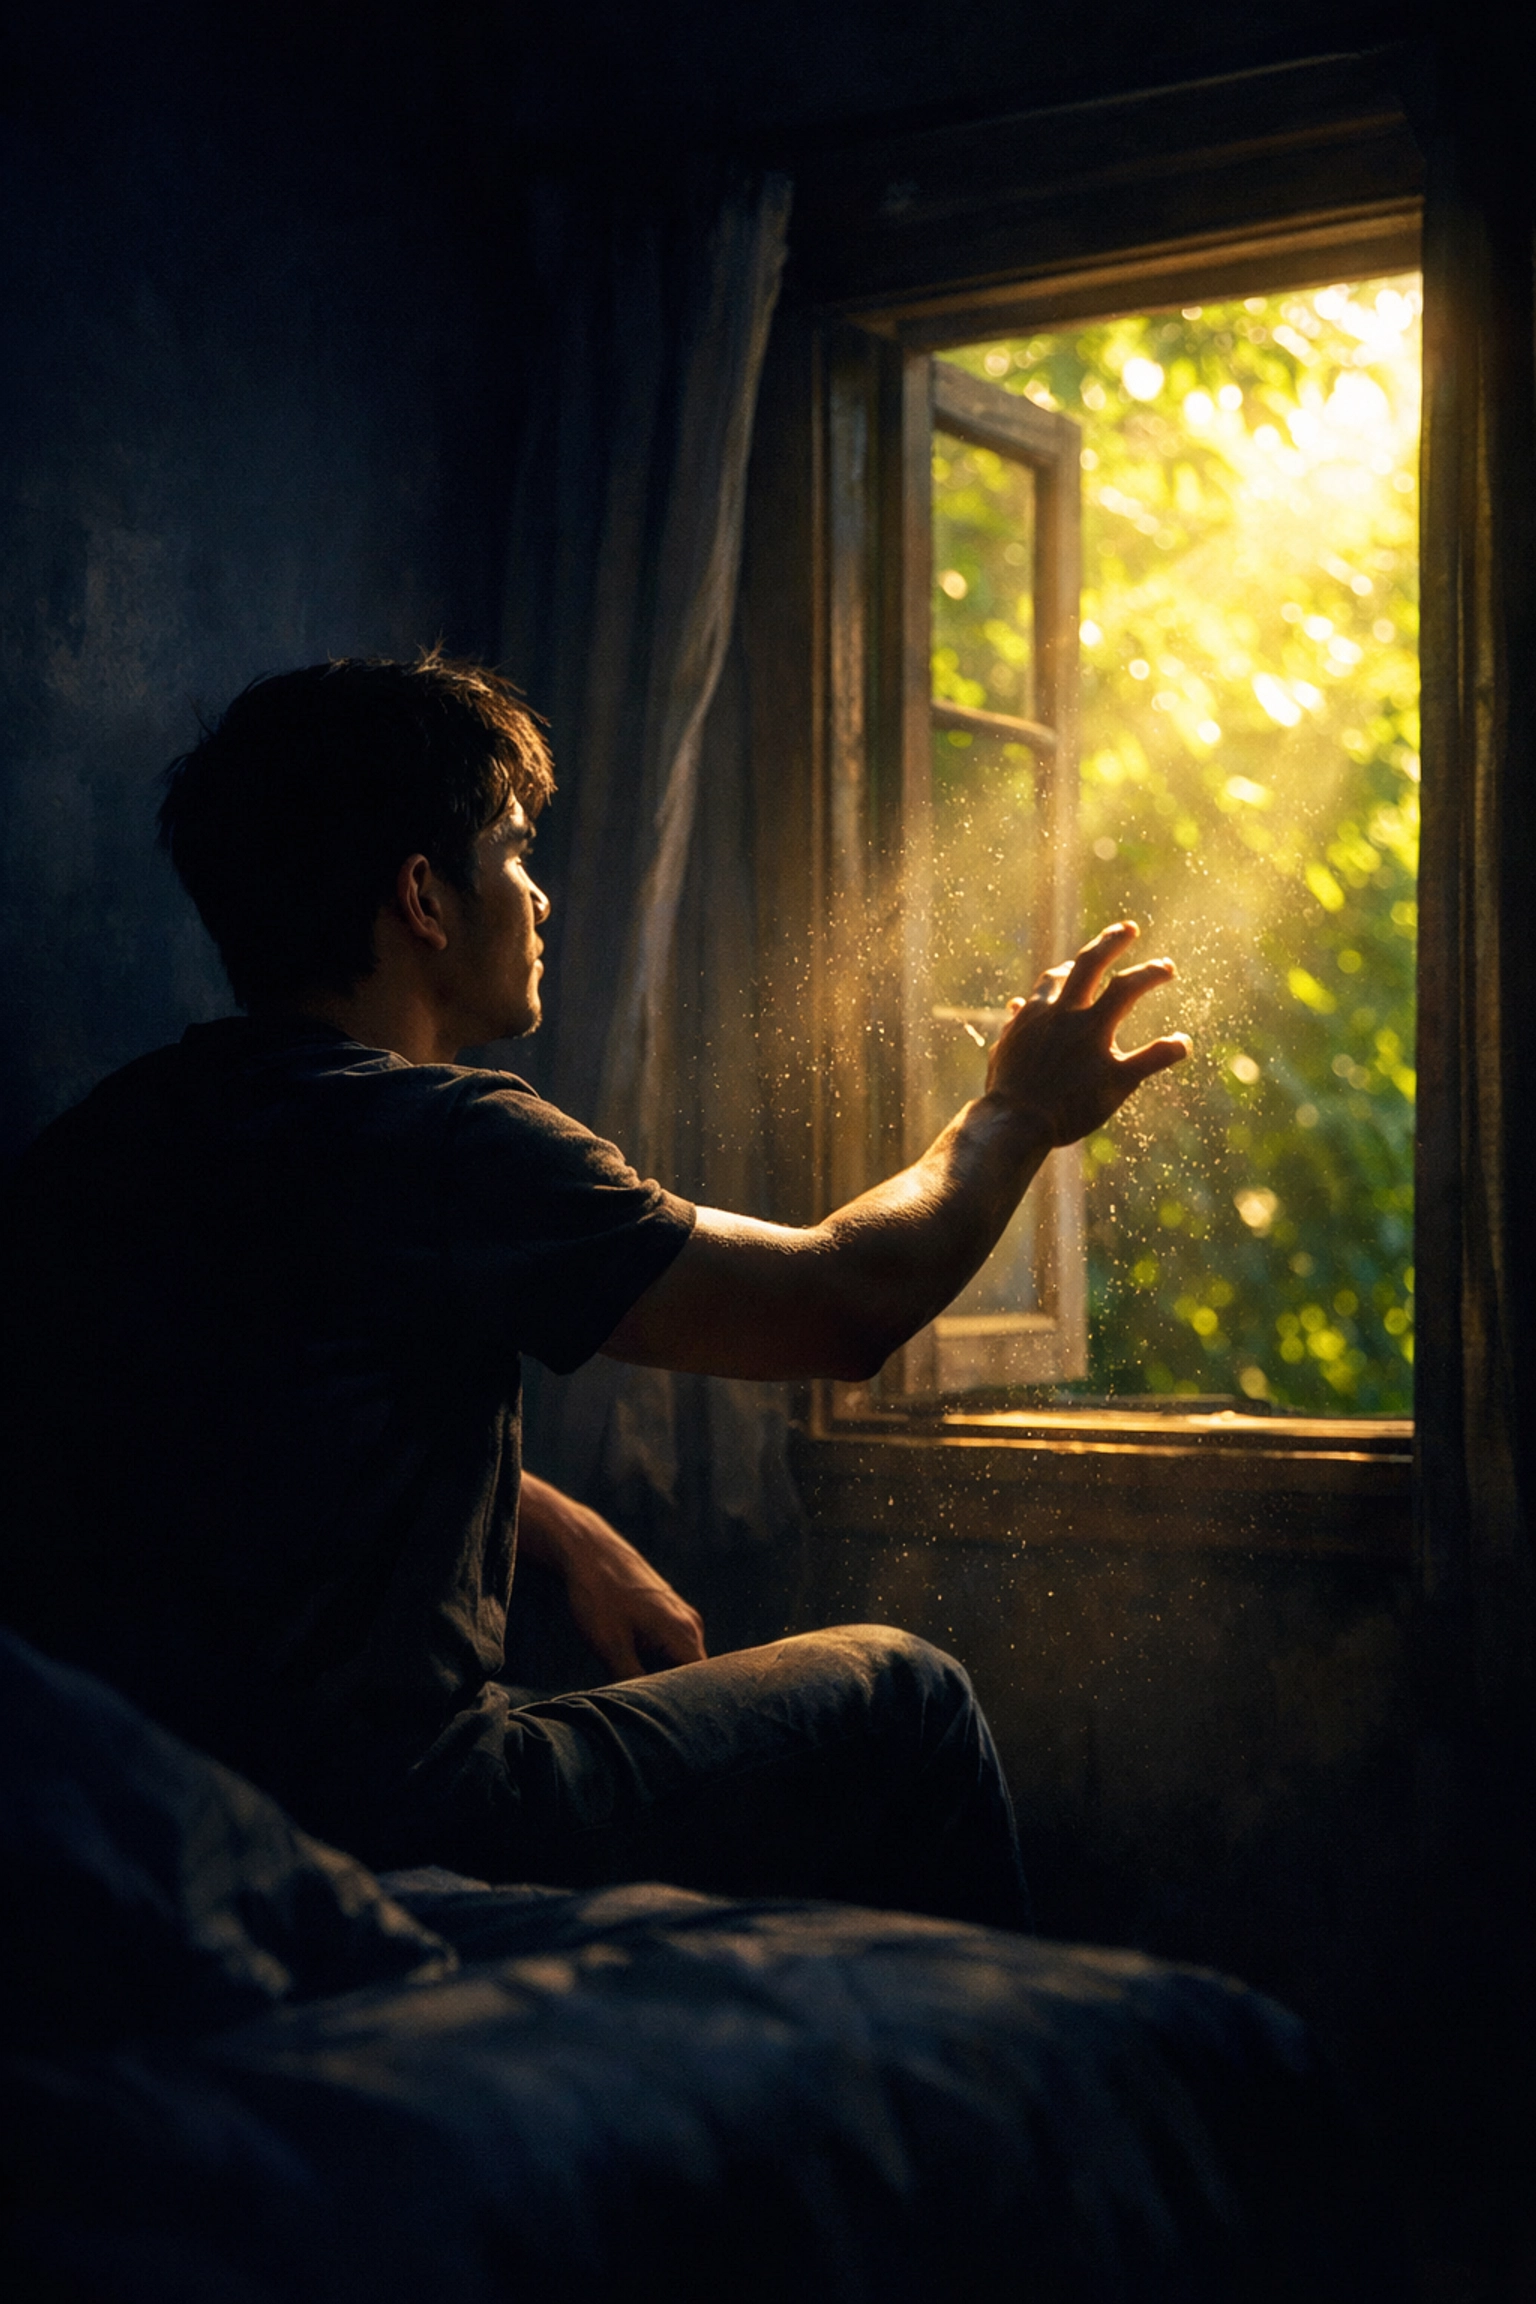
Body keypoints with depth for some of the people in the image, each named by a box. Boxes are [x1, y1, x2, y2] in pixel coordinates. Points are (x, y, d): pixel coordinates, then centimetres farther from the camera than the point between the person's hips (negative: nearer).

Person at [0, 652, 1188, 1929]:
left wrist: (570, 1532, 15)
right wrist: (1017, 1110, 5)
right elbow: (845, 1298, -12)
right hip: (377, 1835, -9)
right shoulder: (422, 1139, -20)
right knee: (905, 1697, 9)